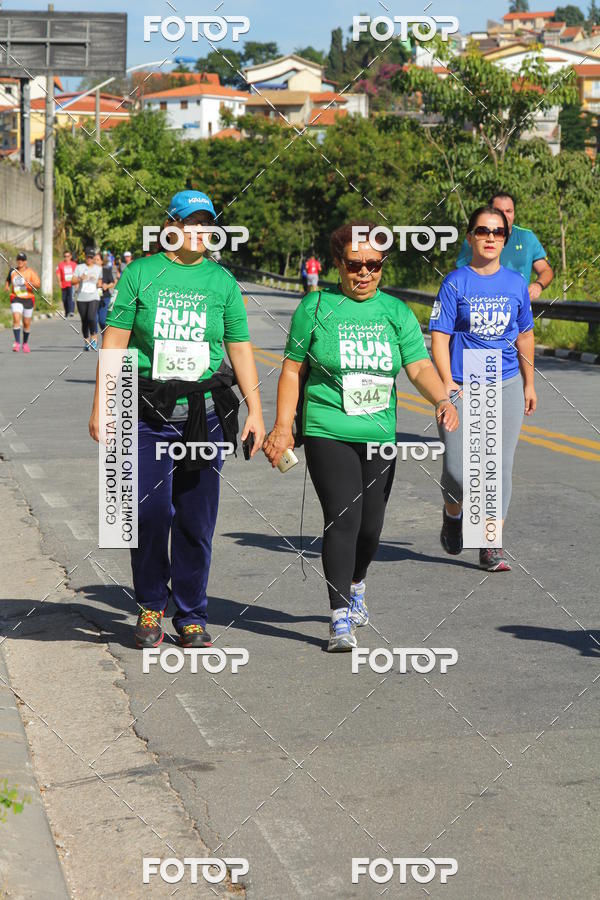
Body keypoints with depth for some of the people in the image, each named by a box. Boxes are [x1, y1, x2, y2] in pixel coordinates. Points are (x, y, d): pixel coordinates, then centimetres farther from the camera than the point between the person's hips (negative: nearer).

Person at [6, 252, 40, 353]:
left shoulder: (31, 272, -4)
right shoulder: (12, 271, 6)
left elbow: (38, 284, -14)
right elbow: (8, 280, 25)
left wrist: (28, 282, -32)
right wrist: (7, 286, 3)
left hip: (28, 299, -1)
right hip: (16, 299, 1)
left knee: (27, 323, 8)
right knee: (16, 319, -20)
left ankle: (25, 343, 28)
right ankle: (17, 343, -23)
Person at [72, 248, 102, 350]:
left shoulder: (99, 268, 9)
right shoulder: (80, 267, 5)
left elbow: (100, 281, 20)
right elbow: (73, 281, 0)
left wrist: (99, 284, -3)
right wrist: (80, 279, -20)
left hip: (93, 297, -1)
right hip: (81, 298, 1)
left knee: (91, 317, -22)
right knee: (84, 321, 4)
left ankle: (94, 337, -6)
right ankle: (86, 341, 18)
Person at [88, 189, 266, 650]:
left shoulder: (222, 280, 10)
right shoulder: (140, 273, 4)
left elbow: (240, 348, 13)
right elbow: (114, 341, 4)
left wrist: (255, 410, 8)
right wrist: (100, 406, -2)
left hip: (205, 412, 2)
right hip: (148, 412, -2)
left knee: (197, 521, 3)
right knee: (150, 513, -8)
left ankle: (191, 616, 14)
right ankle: (151, 606, 12)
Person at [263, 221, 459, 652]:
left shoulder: (397, 312, 6)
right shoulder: (315, 307, 0)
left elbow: (420, 365, -3)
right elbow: (293, 370, 4)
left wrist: (442, 399, -23)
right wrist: (283, 427, -2)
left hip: (379, 435, 3)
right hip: (327, 432, -3)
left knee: (370, 524, 8)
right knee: (342, 518, -14)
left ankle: (357, 585, 40)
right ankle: (341, 620, -10)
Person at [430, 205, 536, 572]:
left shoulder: (516, 283, 6)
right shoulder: (455, 283, -4)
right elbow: (439, 337, -6)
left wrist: (529, 383, 17)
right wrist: (447, 383, -15)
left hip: (506, 388, 3)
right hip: (463, 388, -3)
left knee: (500, 466, 1)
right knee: (457, 469, -4)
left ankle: (491, 545, 10)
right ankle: (453, 515, 29)